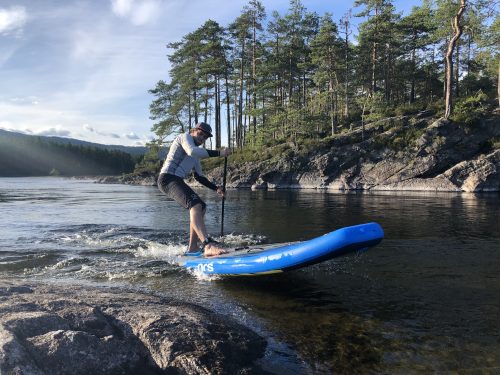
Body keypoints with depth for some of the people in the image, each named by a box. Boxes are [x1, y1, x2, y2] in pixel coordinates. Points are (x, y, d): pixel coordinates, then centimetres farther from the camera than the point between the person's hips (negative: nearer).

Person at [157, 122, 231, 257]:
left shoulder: (195, 156, 26)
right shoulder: (185, 137, -1)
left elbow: (199, 177, 25)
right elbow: (193, 151, -24)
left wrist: (216, 188, 15)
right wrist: (219, 153, -24)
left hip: (177, 181, 11)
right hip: (168, 179, -10)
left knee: (201, 208, 17)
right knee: (195, 206, -29)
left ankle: (192, 248, 17)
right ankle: (208, 246, -47)